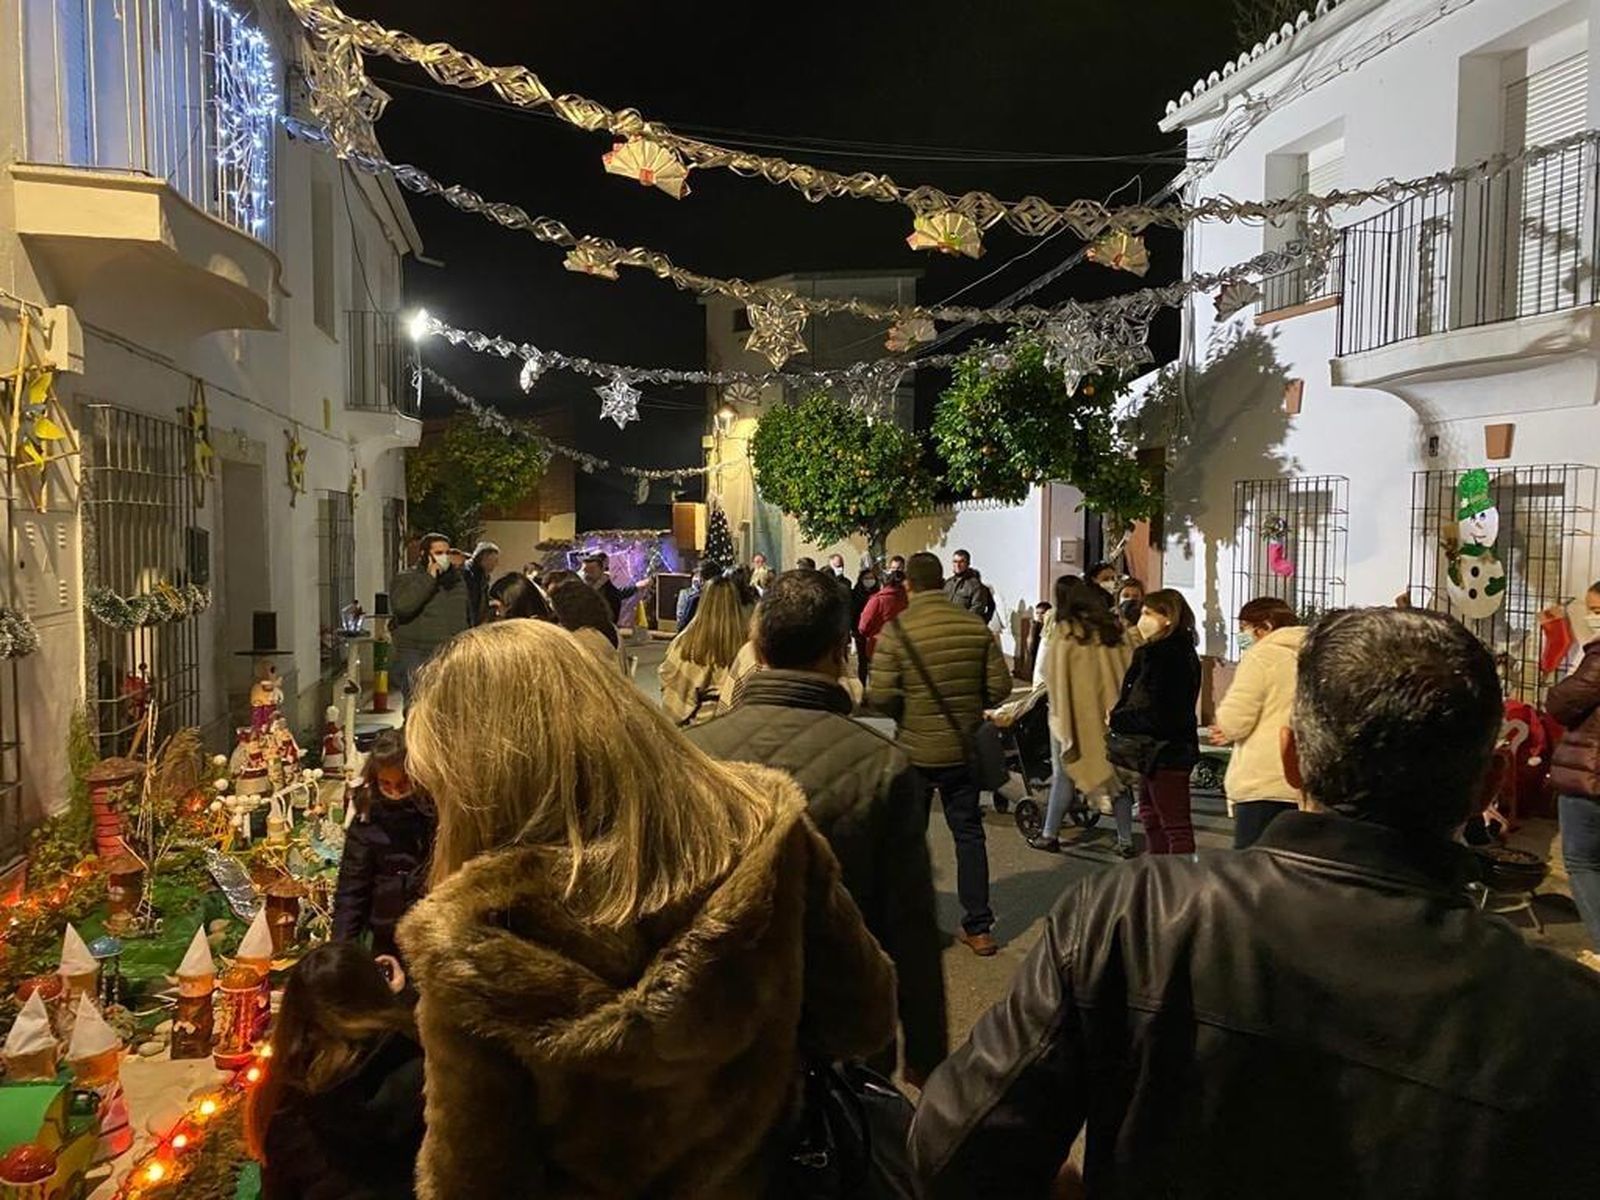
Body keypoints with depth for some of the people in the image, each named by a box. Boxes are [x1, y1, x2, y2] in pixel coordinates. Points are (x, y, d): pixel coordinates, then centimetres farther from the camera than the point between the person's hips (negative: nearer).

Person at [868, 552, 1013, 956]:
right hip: (963, 748, 3)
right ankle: (978, 927, 17)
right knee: (969, 833, 14)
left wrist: (905, 712, 2)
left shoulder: (896, 630, -15)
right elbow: (999, 686, -4)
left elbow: (880, 695, -20)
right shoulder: (976, 627, -5)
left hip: (914, 750, -2)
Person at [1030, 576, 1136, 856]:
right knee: (1116, 774, 10)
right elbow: (1129, 671, 4)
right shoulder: (1114, 628, 3)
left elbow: (1055, 679, -9)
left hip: (1075, 714, -4)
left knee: (1065, 774, 8)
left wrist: (1060, 718, -4)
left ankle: (1049, 836, 17)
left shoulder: (1063, 633, -11)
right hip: (1111, 714, 4)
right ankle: (1125, 841, 14)